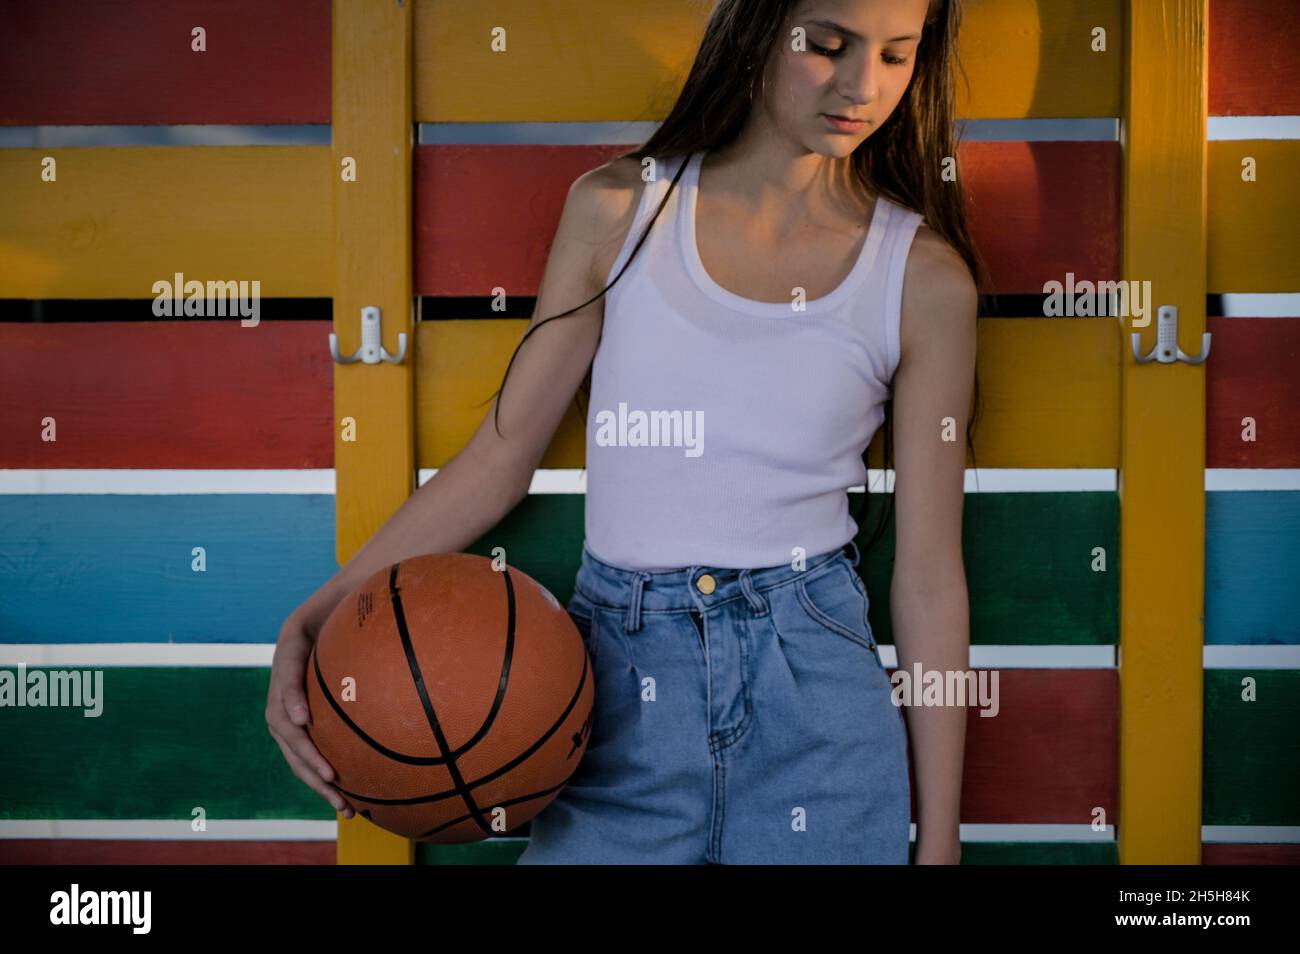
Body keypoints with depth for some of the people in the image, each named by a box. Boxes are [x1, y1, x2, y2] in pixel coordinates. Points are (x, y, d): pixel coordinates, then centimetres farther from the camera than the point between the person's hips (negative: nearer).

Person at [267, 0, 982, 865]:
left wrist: (939, 838, 1)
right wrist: (317, 620, -8)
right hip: (621, 695, 1)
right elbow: (501, 456, 2)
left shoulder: (925, 279, -3)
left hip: (814, 704, 0)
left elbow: (930, 574, -1)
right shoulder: (620, 209, -1)